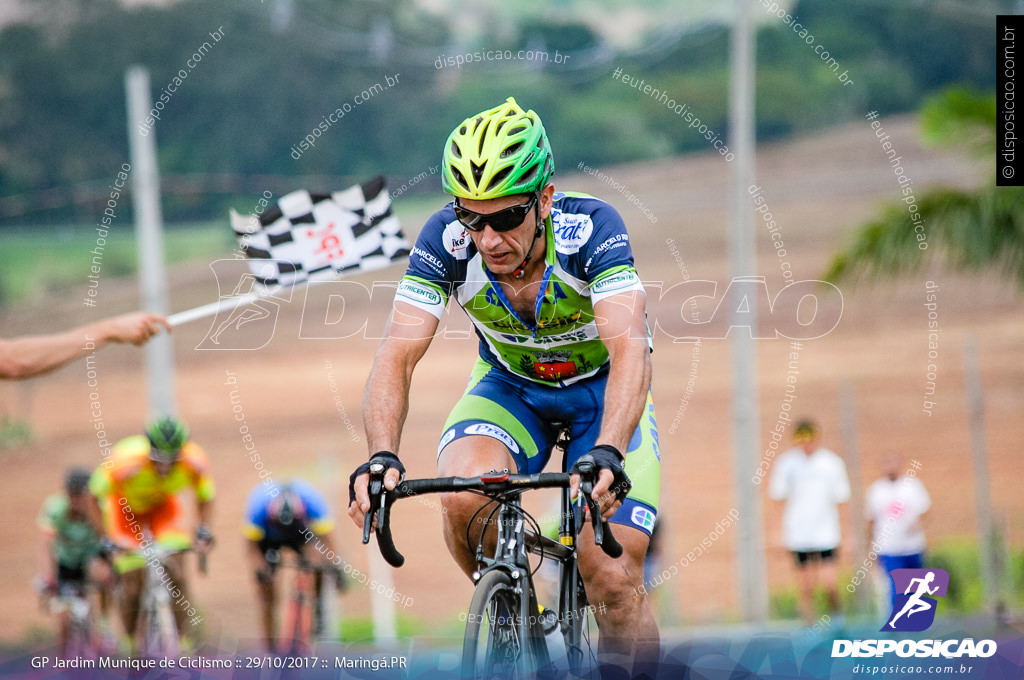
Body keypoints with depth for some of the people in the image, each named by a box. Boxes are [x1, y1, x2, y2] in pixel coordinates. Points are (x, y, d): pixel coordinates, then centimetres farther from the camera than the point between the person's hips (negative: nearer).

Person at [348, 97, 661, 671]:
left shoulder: (591, 229, -32)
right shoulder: (447, 240, -25)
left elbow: (630, 350, -43)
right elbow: (399, 355, -28)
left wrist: (607, 453, -60)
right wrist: (383, 456, -46)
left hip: (602, 392, -2)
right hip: (511, 386, 2)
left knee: (614, 584, -15)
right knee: (462, 497, -30)